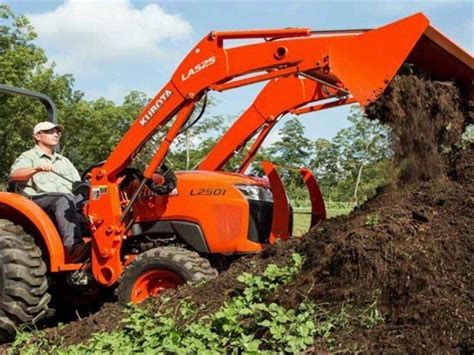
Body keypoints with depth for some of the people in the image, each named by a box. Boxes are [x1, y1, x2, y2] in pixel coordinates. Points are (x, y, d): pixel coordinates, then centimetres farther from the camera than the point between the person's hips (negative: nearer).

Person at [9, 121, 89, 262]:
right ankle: (74, 247, -55)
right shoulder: (28, 157, 14)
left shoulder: (64, 161, 33)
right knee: (63, 199, -39)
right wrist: (37, 169, -25)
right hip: (39, 201, -5)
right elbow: (14, 175, -7)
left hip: (71, 200, 5)